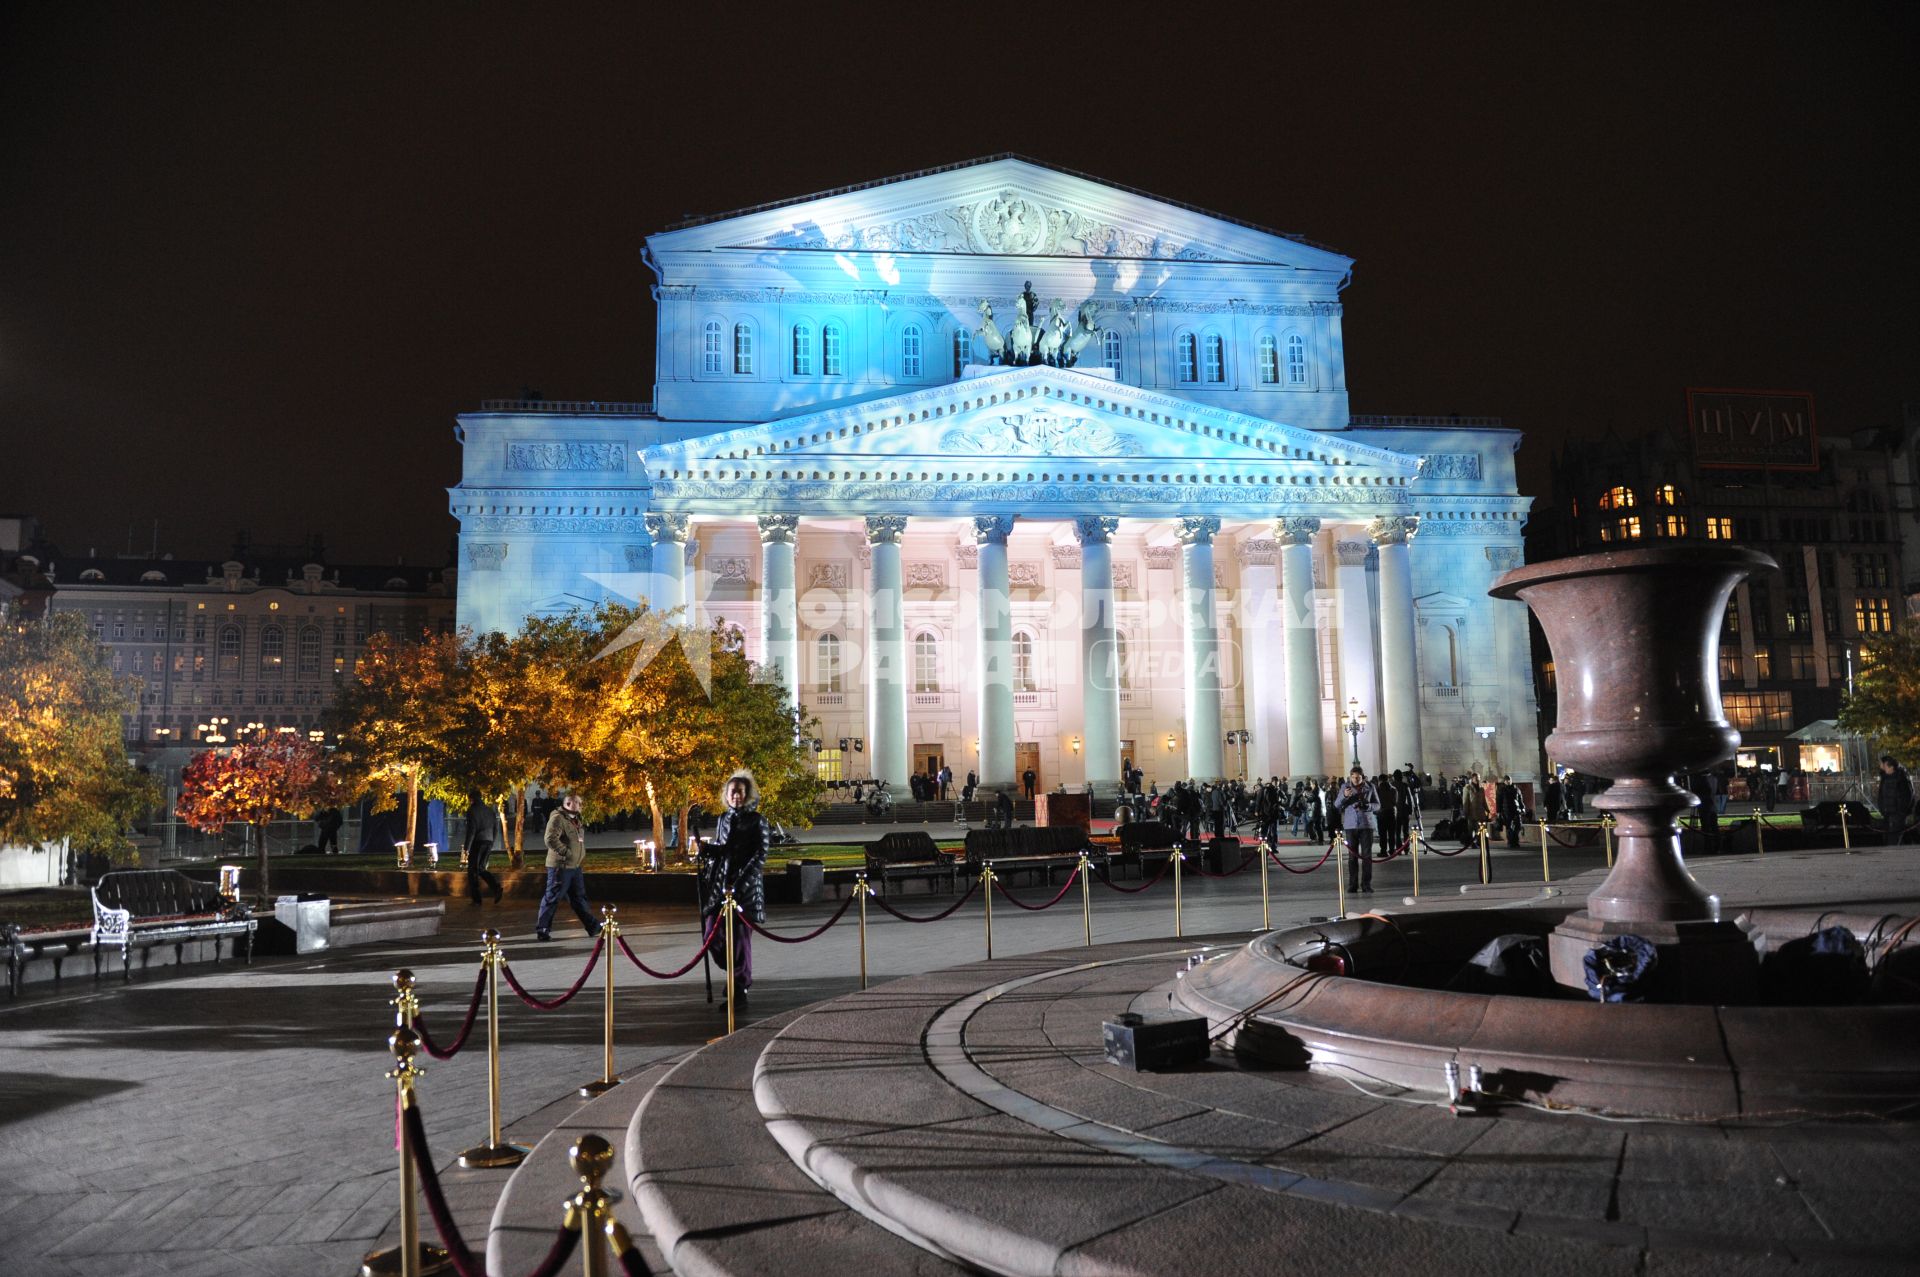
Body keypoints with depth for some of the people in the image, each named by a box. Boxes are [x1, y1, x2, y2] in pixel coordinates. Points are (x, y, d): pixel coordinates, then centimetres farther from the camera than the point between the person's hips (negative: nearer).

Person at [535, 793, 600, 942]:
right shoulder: (557, 818, -15)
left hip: (575, 867, 9)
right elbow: (551, 839, -27)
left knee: (579, 898, 14)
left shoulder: (575, 820, 15)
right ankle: (542, 930, 8)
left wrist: (581, 859, 18)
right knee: (552, 898, -1)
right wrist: (567, 852, -24)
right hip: (560, 866, -9)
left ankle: (593, 928, 18)